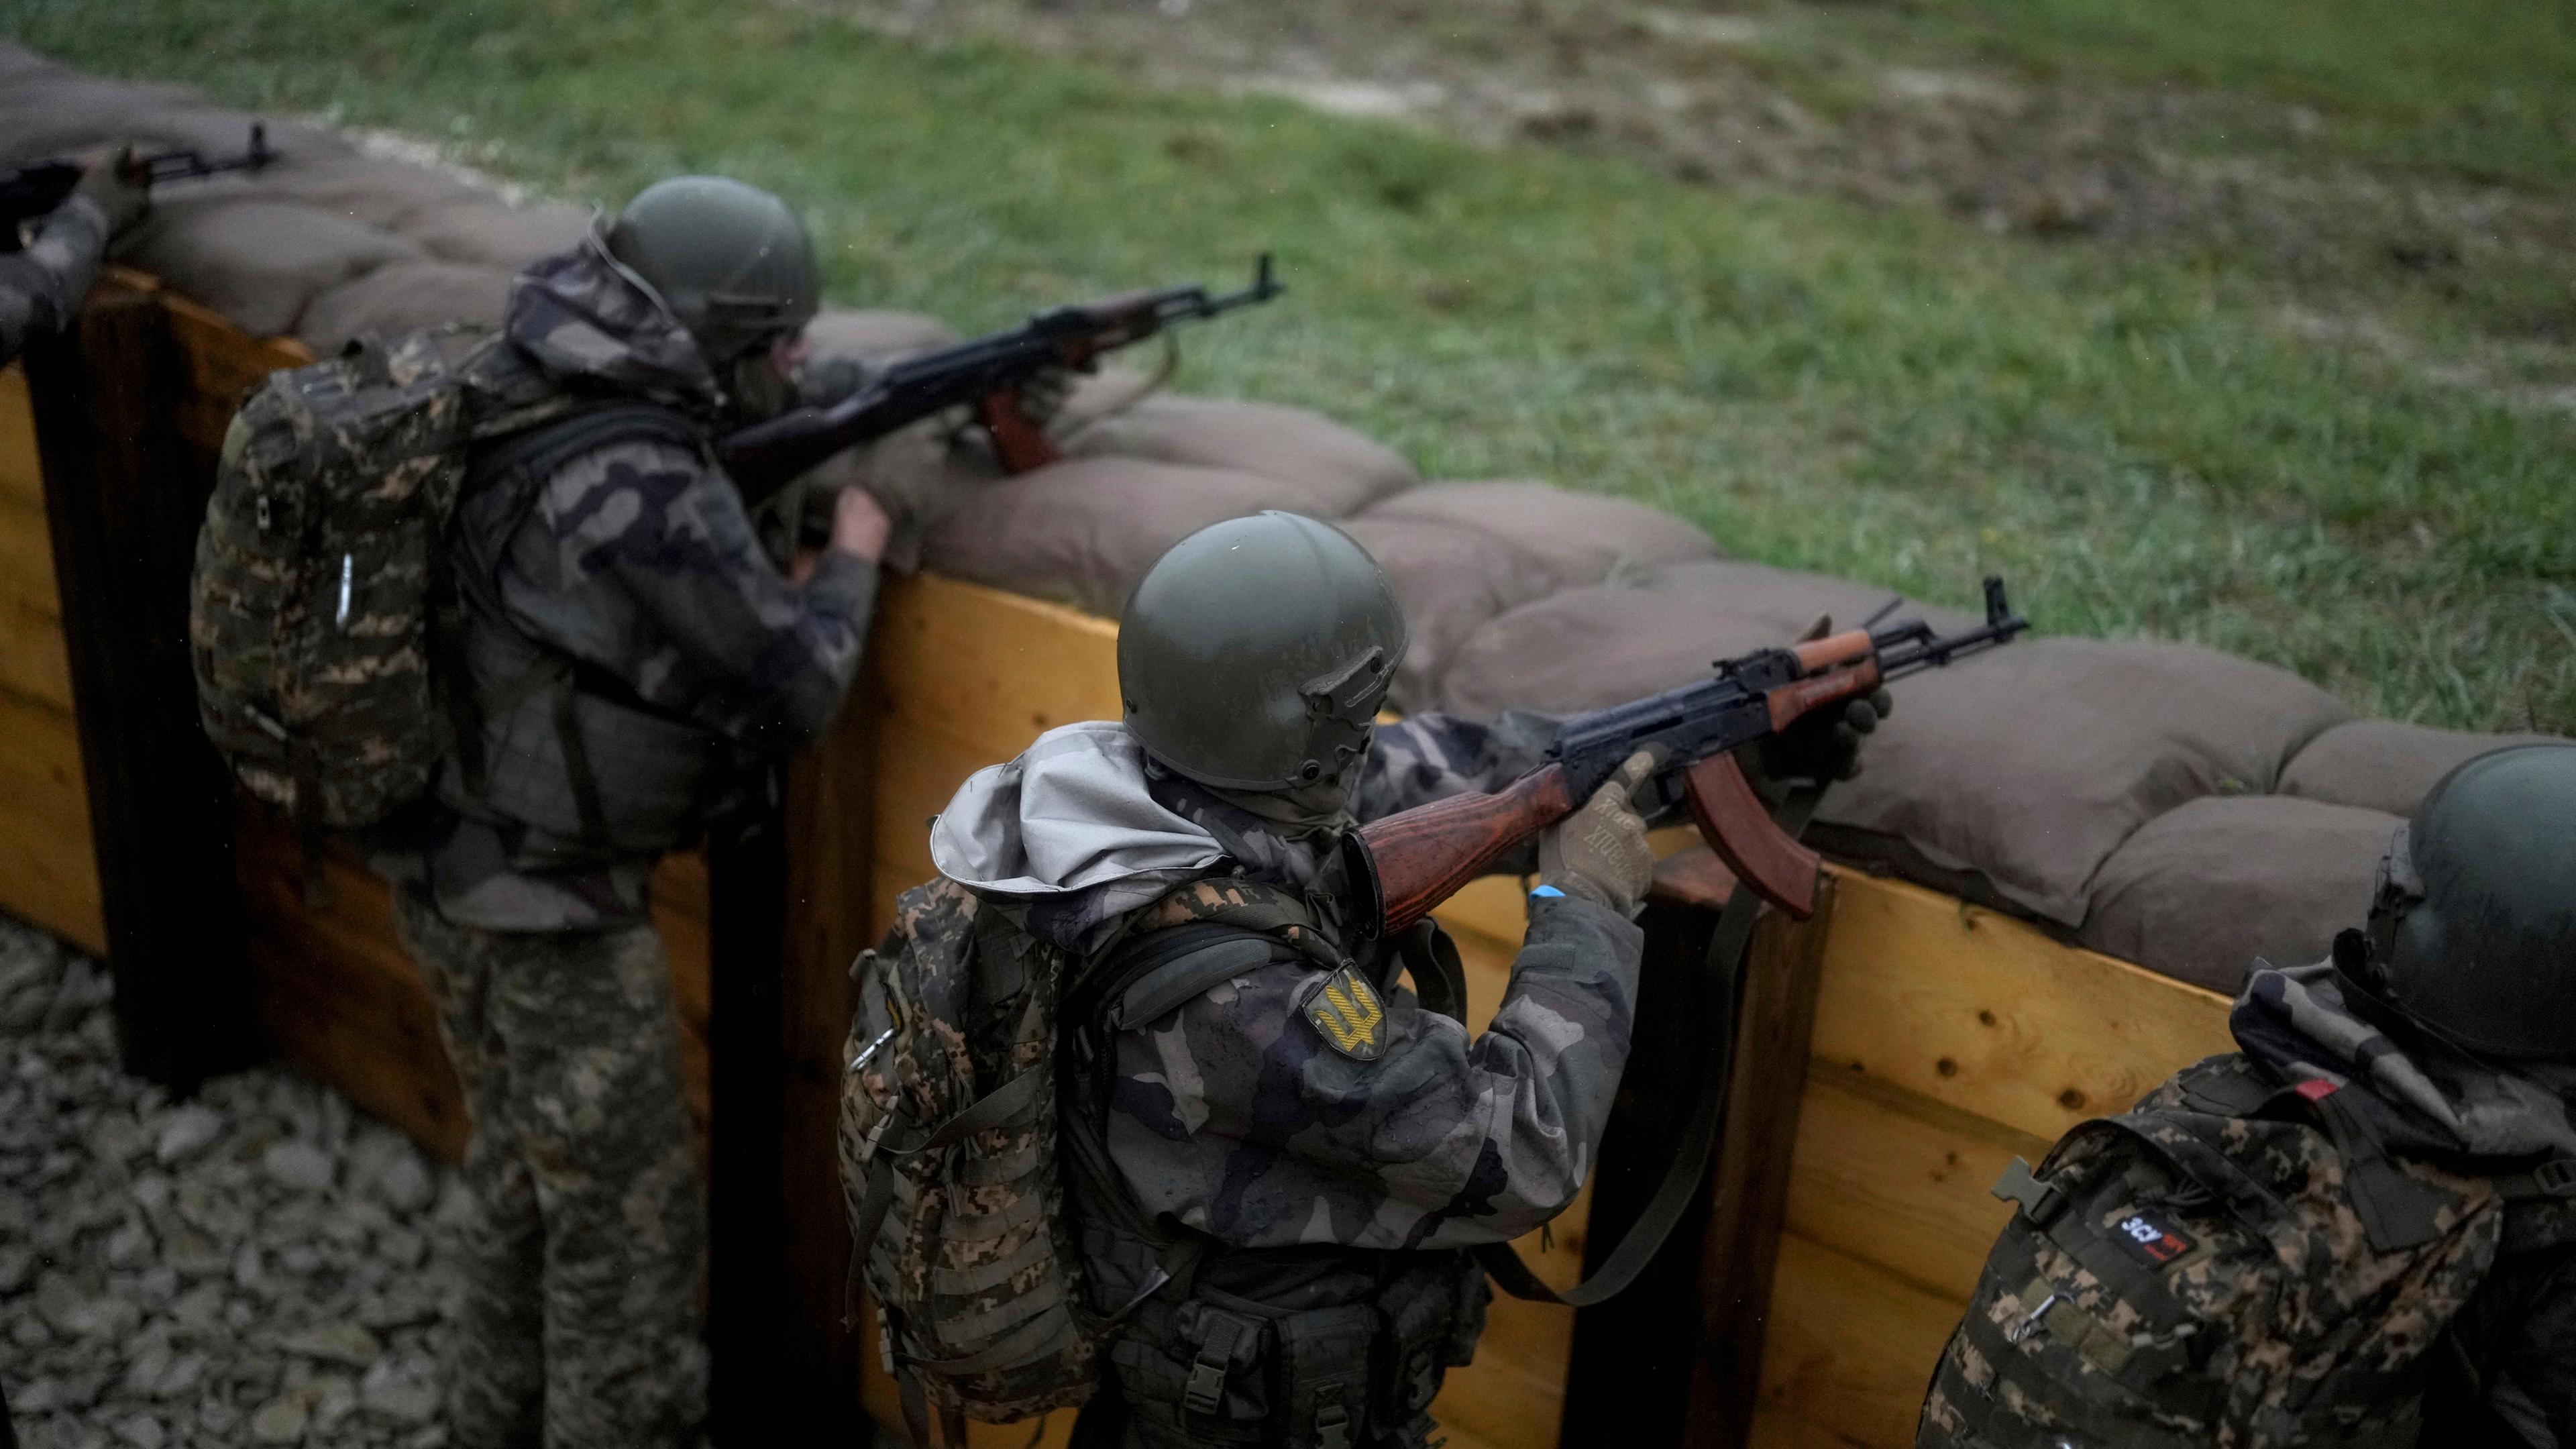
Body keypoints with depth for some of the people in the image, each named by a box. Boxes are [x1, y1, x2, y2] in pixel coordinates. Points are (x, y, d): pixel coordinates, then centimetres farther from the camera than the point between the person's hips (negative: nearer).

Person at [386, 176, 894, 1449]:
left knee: (524, 1179, 26)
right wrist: (853, 557, 0)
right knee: (629, 1231, 5)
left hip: (456, 872, 10)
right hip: (550, 914, -10)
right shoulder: (646, 490, -26)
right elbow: (796, 686, -18)